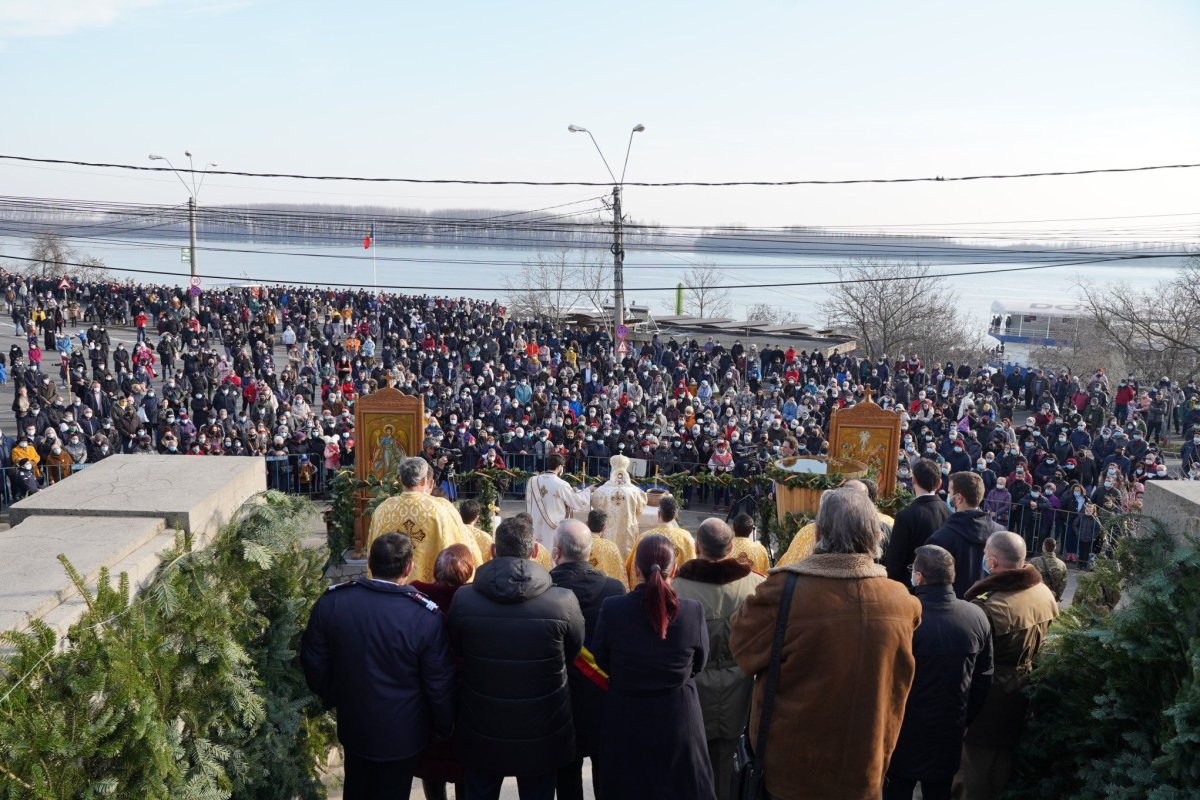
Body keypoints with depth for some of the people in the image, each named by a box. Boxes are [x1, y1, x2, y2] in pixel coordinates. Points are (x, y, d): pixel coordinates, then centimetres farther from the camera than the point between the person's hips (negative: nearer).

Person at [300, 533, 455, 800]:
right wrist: (445, 727, 2)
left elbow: (313, 662, -3)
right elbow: (440, 685, -16)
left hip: (353, 725, 3)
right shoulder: (426, 617, -26)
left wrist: (331, 698, 16)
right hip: (402, 735, -3)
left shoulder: (331, 601, -16)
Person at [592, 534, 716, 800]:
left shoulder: (612, 609, -16)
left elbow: (602, 664, -1)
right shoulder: (693, 611, -15)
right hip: (679, 722, 0)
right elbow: (699, 663, 1)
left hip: (626, 724, 0)